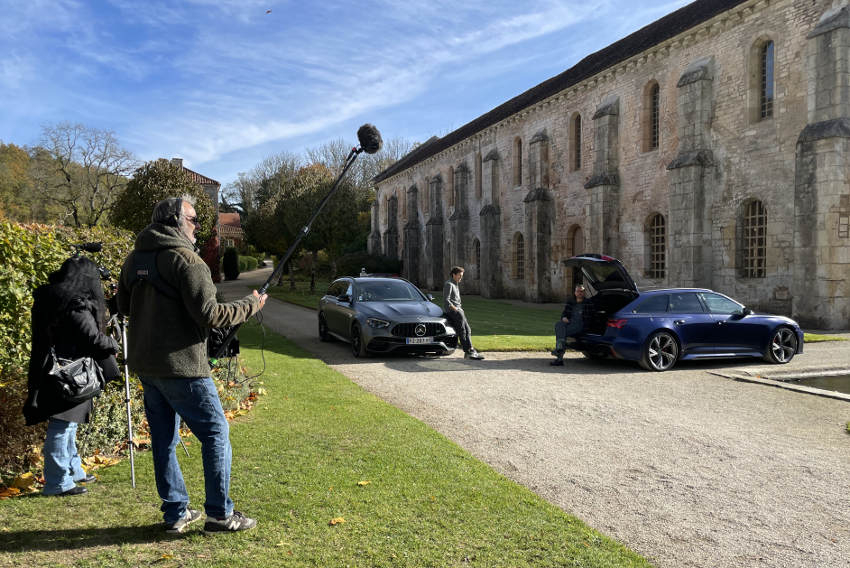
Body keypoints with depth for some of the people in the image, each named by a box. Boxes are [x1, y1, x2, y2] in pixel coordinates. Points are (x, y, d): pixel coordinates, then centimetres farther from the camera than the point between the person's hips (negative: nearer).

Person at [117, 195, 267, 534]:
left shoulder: (134, 259, 10)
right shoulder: (185, 259, -15)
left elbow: (124, 306, 20)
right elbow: (209, 315, -19)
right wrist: (251, 304, -7)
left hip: (144, 363, 8)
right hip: (181, 366, -8)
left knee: (164, 438, 14)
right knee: (216, 433, 3)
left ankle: (175, 513, 23)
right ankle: (220, 514, 8)